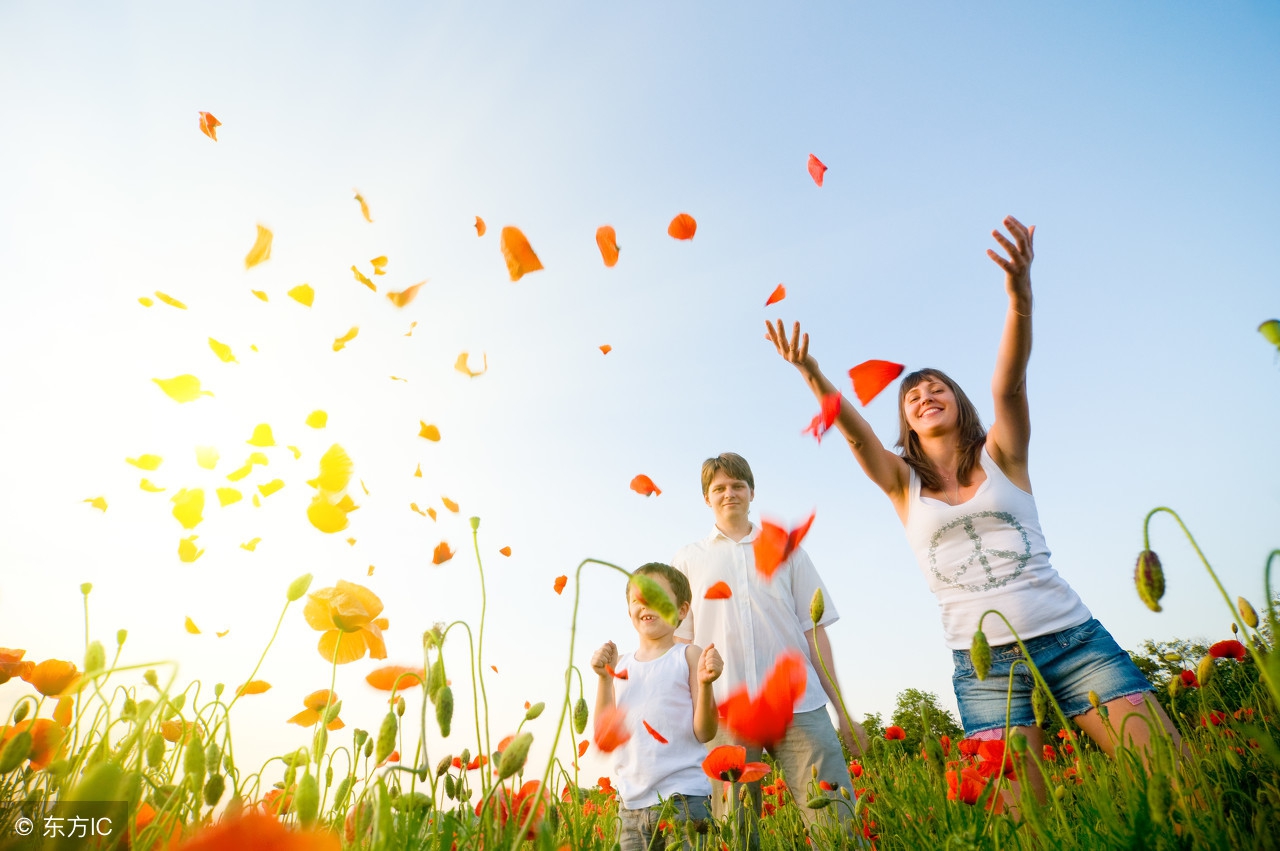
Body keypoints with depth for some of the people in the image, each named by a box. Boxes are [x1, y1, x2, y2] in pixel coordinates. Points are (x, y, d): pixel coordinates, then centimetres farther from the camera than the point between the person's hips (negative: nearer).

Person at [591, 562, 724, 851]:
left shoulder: (689, 656, -4)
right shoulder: (620, 665, 7)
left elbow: (704, 732, -7)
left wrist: (705, 683, -23)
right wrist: (603, 678, -5)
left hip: (683, 797, -4)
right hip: (631, 803, 4)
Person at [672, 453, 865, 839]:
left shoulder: (786, 550, 15)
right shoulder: (688, 560, 13)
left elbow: (814, 631, 13)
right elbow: (680, 642, 11)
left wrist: (842, 710, 9)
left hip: (800, 705, 1)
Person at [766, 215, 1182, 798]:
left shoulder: (999, 456, 5)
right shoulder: (903, 482, 7)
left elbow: (1009, 383, -13)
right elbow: (854, 429, -10)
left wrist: (1020, 295, -30)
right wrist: (810, 373, -27)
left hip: (1070, 637, 0)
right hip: (985, 667, 0)